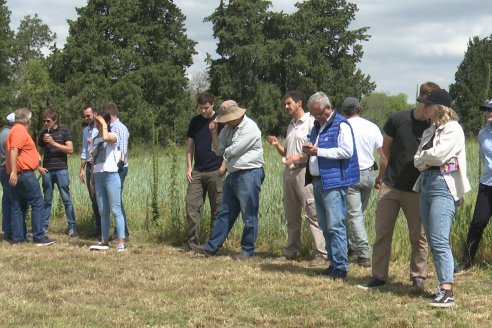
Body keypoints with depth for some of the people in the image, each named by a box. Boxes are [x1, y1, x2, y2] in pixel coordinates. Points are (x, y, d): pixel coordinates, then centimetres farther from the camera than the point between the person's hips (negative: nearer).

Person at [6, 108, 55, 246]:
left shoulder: (15, 130, 19)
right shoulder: (20, 131, -12)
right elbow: (13, 150, -23)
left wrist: (36, 159, 41)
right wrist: (14, 171, -29)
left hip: (17, 175, 10)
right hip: (24, 173, -10)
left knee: (18, 206, 10)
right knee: (37, 204, -7)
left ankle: (17, 237, 11)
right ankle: (39, 237, -9)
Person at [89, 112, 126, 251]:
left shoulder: (113, 136, -4)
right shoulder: (95, 140, 17)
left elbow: (106, 137, -30)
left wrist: (104, 126, -14)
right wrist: (91, 180, 17)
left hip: (111, 176, -7)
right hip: (98, 177, 7)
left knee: (116, 210, -8)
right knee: (102, 212, 9)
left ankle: (121, 242, -9)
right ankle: (104, 241, 14)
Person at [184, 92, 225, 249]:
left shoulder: (220, 121, -4)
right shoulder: (195, 122, 10)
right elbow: (190, 145, 14)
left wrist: (223, 167, -11)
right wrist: (189, 167, 6)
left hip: (215, 171, -4)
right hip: (197, 171, 4)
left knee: (217, 208, 2)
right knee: (191, 204, -2)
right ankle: (193, 240, 3)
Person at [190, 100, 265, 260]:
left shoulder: (250, 128, -15)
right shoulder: (228, 128, 12)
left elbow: (233, 150, -19)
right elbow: (218, 150, 11)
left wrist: (225, 152, 3)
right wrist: (214, 133, -2)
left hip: (249, 174, -9)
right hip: (233, 174, 9)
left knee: (249, 216, 0)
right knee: (225, 213, 11)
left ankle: (248, 250, 9)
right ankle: (211, 247, 15)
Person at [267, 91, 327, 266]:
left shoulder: (310, 122, -5)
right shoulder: (291, 125, 21)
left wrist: (298, 157, -19)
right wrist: (277, 145, 5)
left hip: (304, 171, -8)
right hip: (288, 172, 8)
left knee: (312, 214, -10)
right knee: (291, 215, 12)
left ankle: (320, 253, -10)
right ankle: (291, 250, 20)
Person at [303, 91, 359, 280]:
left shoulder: (341, 125, -8)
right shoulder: (317, 126, 19)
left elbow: (347, 151, -19)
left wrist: (318, 151, -18)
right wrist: (308, 149, 5)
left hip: (334, 182, -9)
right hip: (318, 181, 9)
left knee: (335, 226, -11)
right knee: (325, 227, 11)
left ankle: (341, 267, -8)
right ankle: (333, 263, 19)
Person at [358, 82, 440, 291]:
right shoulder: (398, 119, -3)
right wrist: (383, 174, 10)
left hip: (416, 191, -1)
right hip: (389, 186, 1)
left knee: (418, 236, 6)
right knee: (382, 233, 5)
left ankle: (418, 277, 19)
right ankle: (379, 276, 14)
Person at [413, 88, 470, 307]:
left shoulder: (453, 129, -6)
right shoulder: (430, 131, 19)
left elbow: (438, 155, -17)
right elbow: (418, 160, 12)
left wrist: (422, 157, 0)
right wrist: (425, 160, -8)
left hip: (443, 186, -9)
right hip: (426, 184, 9)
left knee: (439, 241, -15)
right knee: (433, 241, 8)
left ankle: (447, 292, -17)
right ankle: (442, 286, 14)